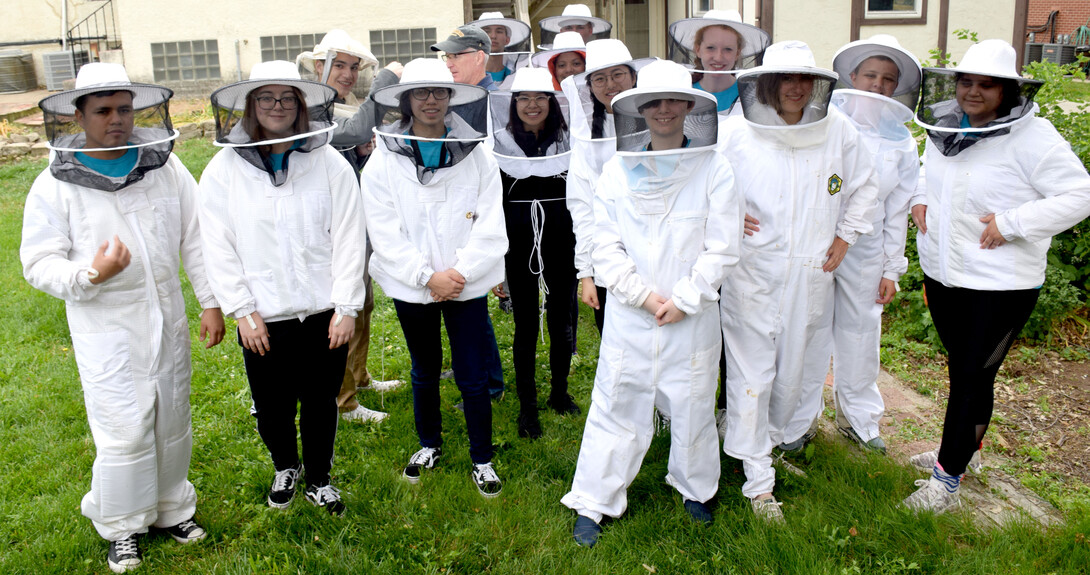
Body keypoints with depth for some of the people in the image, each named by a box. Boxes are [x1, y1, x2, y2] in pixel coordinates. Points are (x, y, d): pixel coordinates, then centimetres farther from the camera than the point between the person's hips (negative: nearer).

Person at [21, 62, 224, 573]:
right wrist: (91, 275, -25)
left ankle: (171, 507, 35)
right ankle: (120, 525, 22)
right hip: (104, 325, -3)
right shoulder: (56, 186, -6)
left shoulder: (165, 167, 1)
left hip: (167, 318, 3)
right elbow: (39, 264, -5)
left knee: (172, 420, 13)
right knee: (125, 431, -3)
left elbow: (194, 238, 5)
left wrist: (211, 302, 3)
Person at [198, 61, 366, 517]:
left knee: (320, 402, 13)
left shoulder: (329, 163, -3)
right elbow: (220, 248, -1)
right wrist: (243, 311, -6)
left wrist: (346, 307, -7)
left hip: (323, 313, 0)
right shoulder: (224, 169, -1)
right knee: (272, 407, 13)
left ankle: (319, 480, 37)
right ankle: (285, 467, 43)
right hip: (263, 320, 1)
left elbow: (348, 238, -4)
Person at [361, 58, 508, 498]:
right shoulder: (383, 161, -3)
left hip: (467, 284, -1)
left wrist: (459, 272, -15)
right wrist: (428, 277, -14)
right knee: (424, 371, 18)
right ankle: (429, 445, 40)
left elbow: (490, 227, -6)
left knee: (472, 377, 4)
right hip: (411, 287, 1)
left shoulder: (477, 156, -4)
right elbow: (386, 234, -8)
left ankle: (482, 459, 23)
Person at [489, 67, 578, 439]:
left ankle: (560, 393, 30)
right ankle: (527, 405, 17)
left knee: (561, 321, 10)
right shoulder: (500, 143, 1)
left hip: (561, 244, 1)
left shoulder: (568, 141, 2)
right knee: (525, 325, 6)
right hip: (518, 246, -1)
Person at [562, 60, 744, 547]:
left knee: (693, 407, 14)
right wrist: (643, 294, -11)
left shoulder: (714, 169, -3)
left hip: (692, 319, 0)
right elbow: (605, 246, -1)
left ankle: (694, 488, 40)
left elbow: (722, 248, -5)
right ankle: (592, 503, 22)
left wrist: (683, 300, -11)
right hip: (629, 318, 0)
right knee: (617, 408, 7)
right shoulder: (618, 170, 0)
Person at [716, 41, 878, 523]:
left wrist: (844, 236, 10)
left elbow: (864, 185, 16)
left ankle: (775, 437, 41)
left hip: (810, 275, 3)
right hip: (751, 271, -3)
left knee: (793, 368, 14)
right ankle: (758, 479, 9)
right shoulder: (735, 132, -6)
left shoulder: (837, 129, 3)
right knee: (751, 372, -1)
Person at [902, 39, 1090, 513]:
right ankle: (964, 449, 40)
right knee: (963, 369, 20)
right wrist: (920, 199, 5)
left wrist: (1011, 223, -22)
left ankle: (946, 482, 10)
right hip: (942, 272, 6)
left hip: (1000, 284, -6)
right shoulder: (944, 128, 5)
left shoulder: (1032, 137, -16)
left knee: (972, 377, 0)